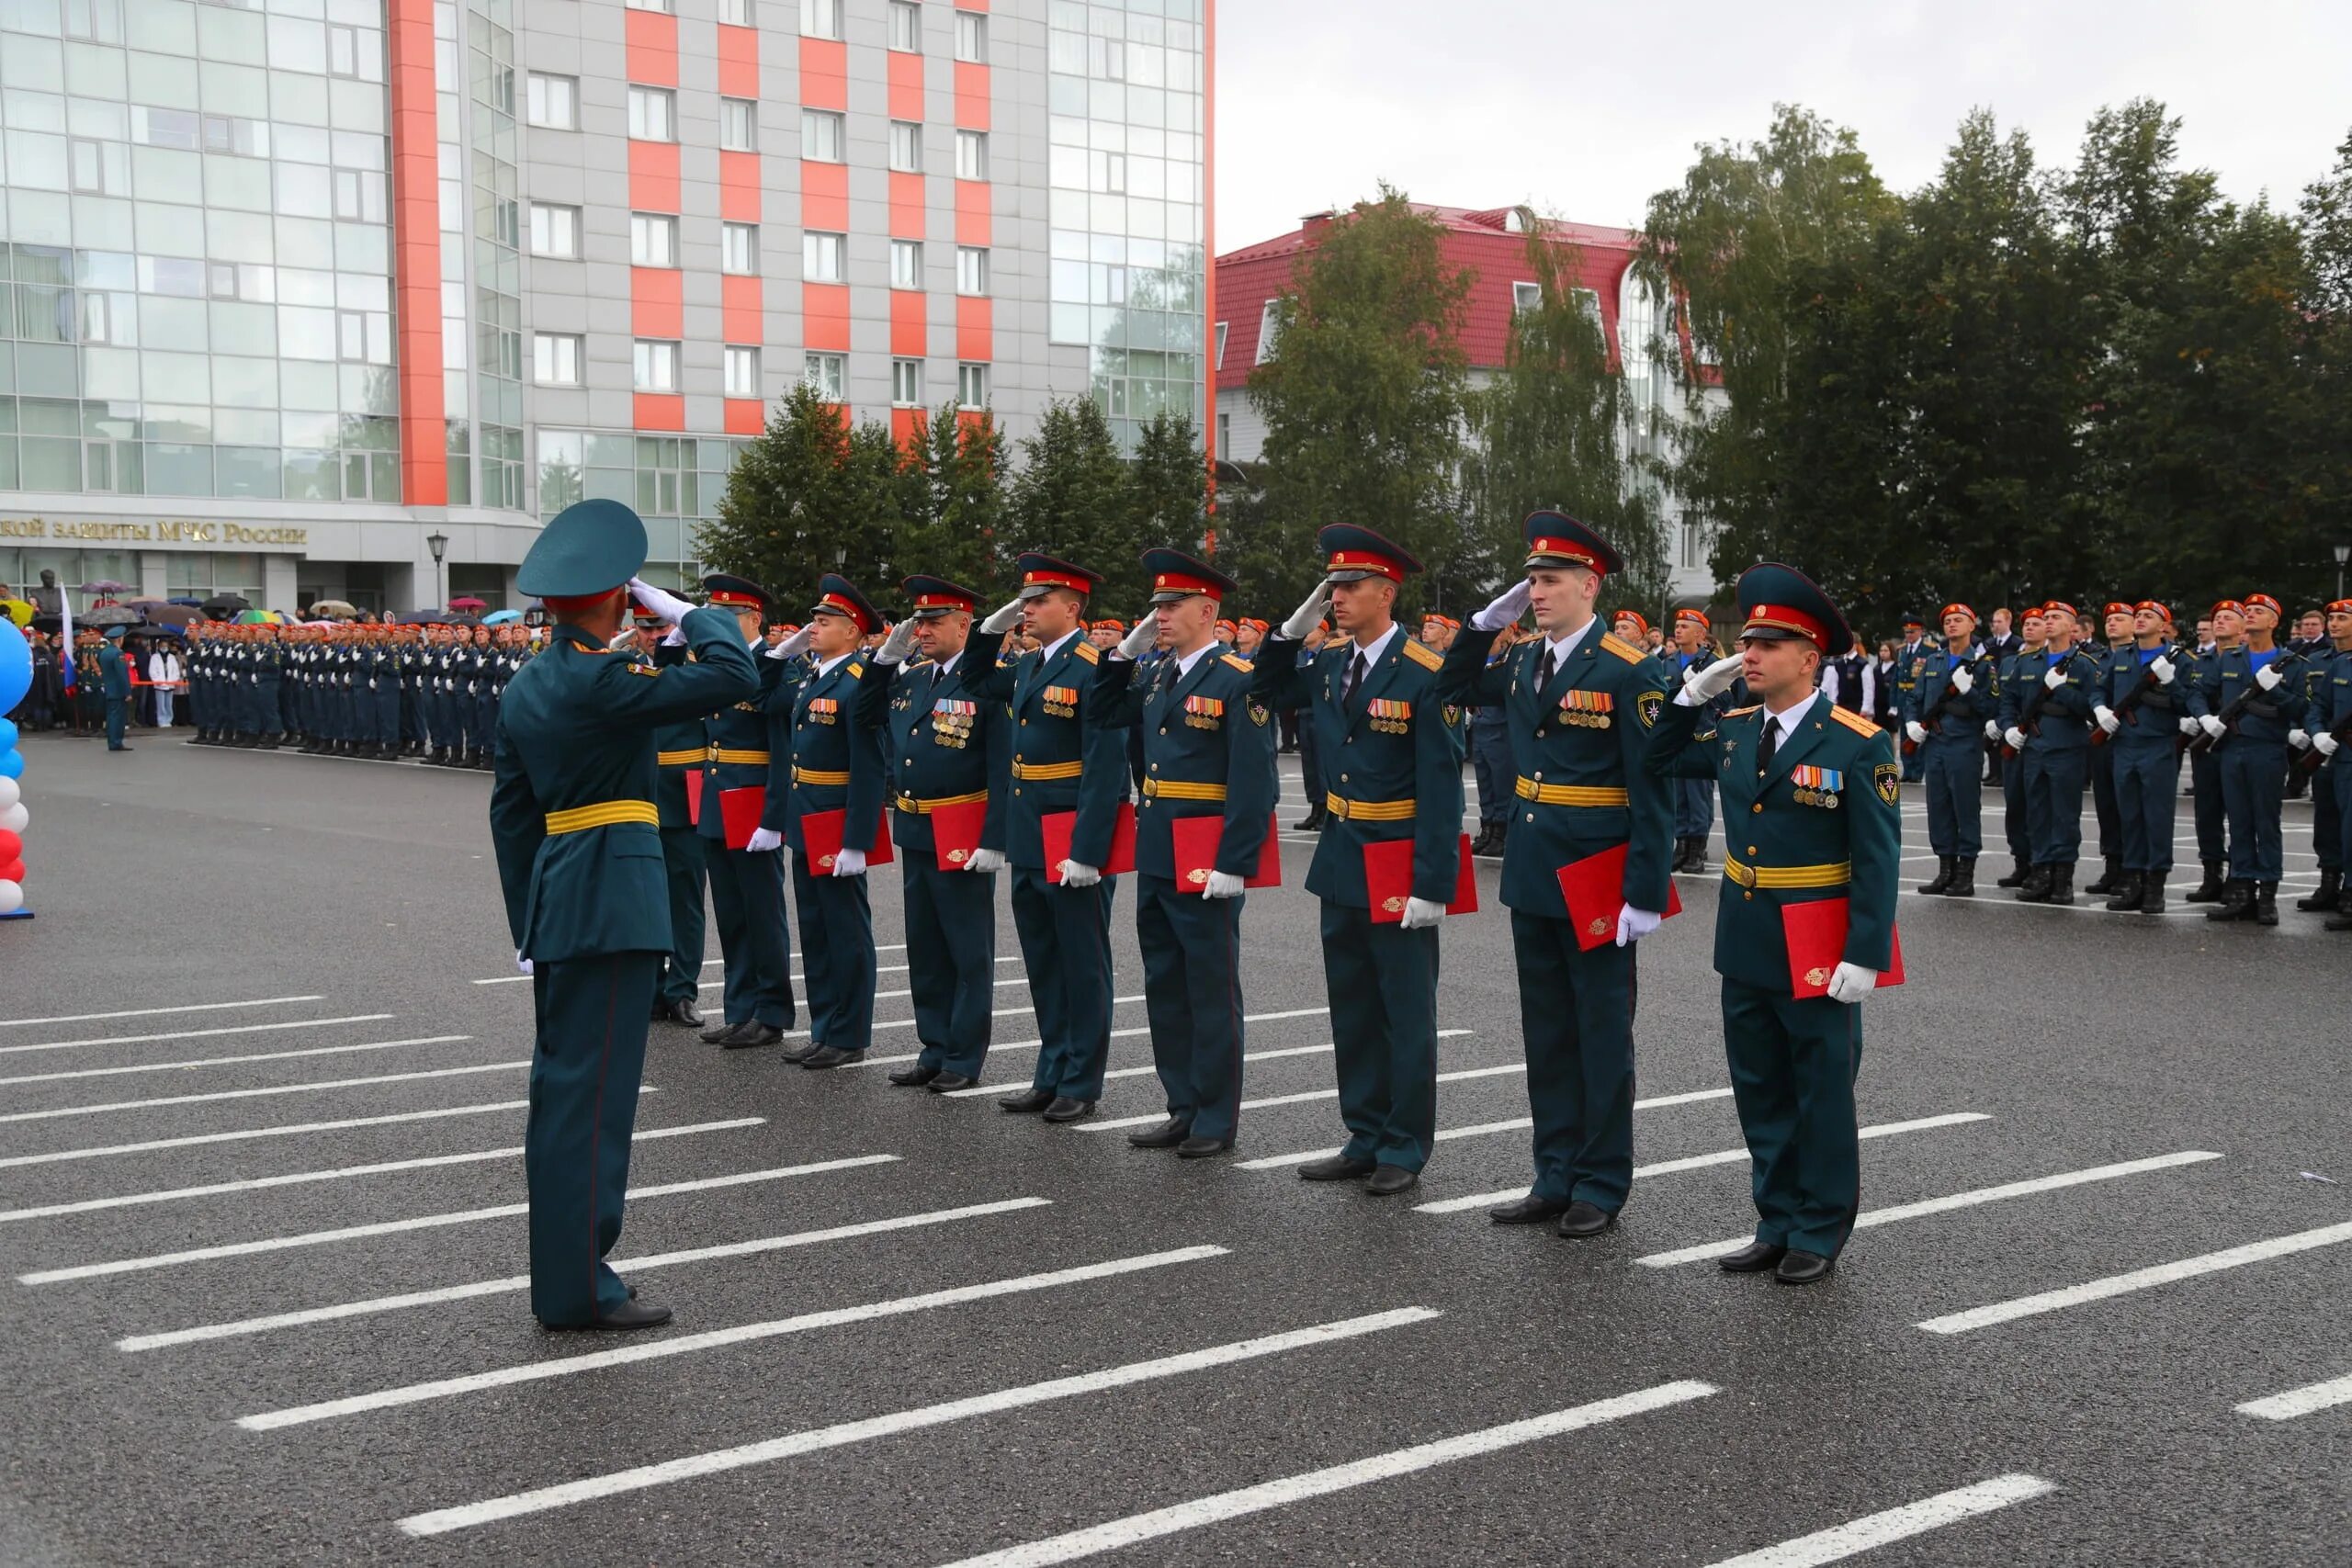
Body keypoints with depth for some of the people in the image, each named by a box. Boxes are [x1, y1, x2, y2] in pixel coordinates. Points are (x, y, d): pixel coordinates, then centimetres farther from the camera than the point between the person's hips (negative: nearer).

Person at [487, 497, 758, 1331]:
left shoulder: (526, 687, 10)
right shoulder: (604, 679, -16)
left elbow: (510, 811, 14)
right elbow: (735, 676, -19)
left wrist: (530, 925, 19)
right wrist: (686, 612, -3)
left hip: (555, 900, 9)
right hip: (613, 903, -9)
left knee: (561, 1085, 15)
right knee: (593, 1091, -4)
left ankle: (560, 1268, 26)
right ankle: (578, 1287, 1)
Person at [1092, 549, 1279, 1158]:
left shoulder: (1238, 680, -13)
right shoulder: (1158, 677, 11)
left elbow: (1253, 781, -18)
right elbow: (1110, 714, 26)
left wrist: (1234, 865, -22)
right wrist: (1125, 651, 11)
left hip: (1206, 864, -8)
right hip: (1155, 857, 8)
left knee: (1212, 990, 2)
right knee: (1165, 987, 14)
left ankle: (1216, 1120, 12)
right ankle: (1184, 1107, 24)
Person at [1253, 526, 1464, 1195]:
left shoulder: (1423, 675, -15)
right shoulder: (1331, 663, 5)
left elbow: (1441, 789, -17)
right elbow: (1266, 694, 21)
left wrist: (1432, 885, -20)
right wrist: (1294, 628, 4)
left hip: (1400, 868, -7)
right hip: (1341, 859, 7)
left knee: (1406, 1013, 4)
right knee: (1352, 1007, 14)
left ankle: (1405, 1149, 15)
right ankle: (1365, 1139, 25)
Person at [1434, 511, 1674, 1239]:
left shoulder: (1629, 671, -13)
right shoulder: (1525, 660, 7)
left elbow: (1652, 791, -15)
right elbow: (1453, 689, 23)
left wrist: (1645, 895, -18)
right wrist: (1488, 620, 7)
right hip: (1532, 875, 7)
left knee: (1601, 1035, 5)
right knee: (1546, 1033, 13)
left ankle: (1602, 1186, 16)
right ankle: (1556, 1178, 24)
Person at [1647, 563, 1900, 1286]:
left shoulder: (1859, 744, -13)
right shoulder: (1733, 732, 5)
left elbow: (1877, 860, -14)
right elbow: (1661, 759, 21)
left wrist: (1865, 955, -18)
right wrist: (1693, 696, 5)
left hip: (1817, 950, -6)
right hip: (1744, 942, 6)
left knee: (1821, 1094, 8)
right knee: (1761, 1091, 13)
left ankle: (1820, 1233, 20)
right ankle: (1778, 1224, 26)